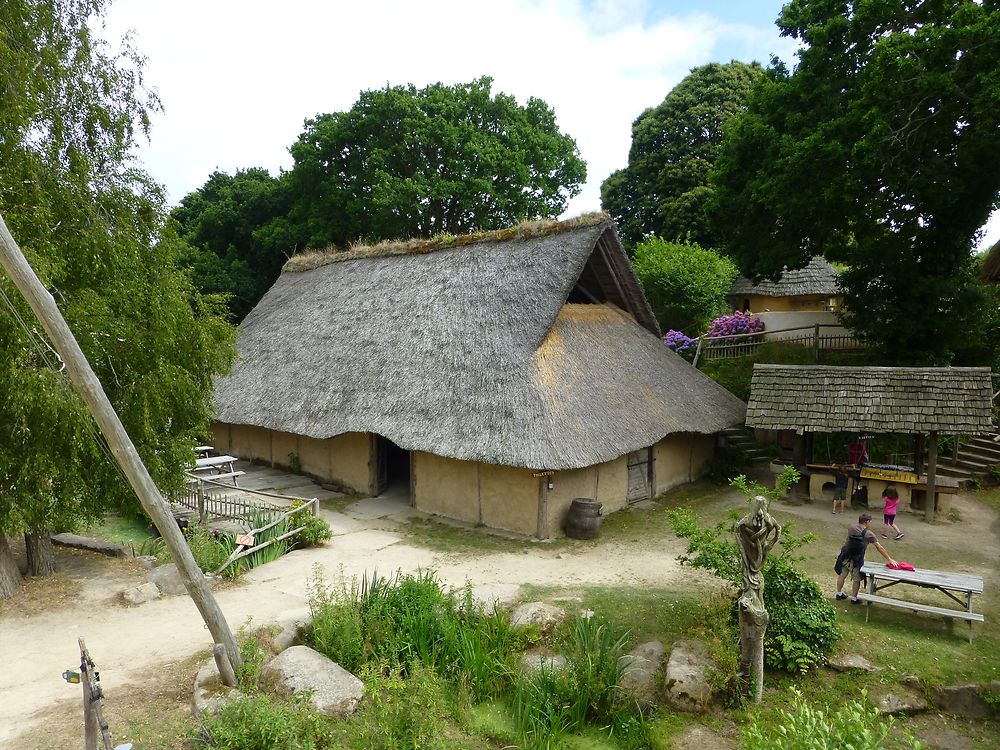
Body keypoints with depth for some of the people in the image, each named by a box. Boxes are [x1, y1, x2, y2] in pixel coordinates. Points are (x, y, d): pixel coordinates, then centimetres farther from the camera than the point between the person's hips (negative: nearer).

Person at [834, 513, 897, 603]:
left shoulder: (851, 527, -4)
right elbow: (879, 548, -8)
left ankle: (839, 593, 31)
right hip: (856, 560, -4)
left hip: (845, 557, 4)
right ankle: (854, 598, 23)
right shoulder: (869, 534, -11)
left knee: (842, 575, 18)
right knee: (856, 579, 13)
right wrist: (889, 559, -2)